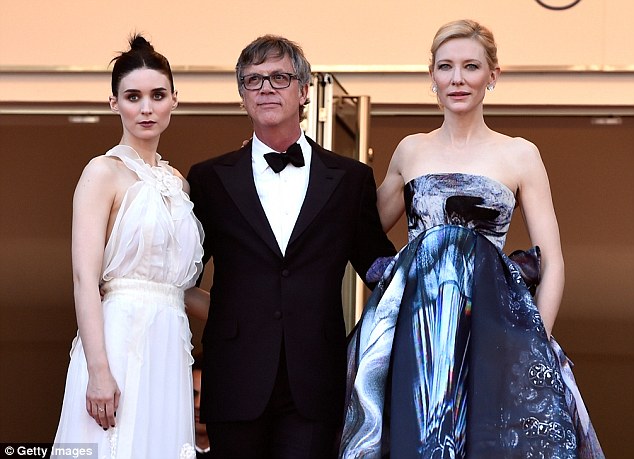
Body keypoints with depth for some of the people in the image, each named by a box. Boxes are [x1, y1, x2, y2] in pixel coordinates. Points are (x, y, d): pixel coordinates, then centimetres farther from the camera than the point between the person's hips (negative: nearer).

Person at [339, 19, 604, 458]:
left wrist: (535, 345, -7)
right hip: (412, 325, 3)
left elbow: (552, 262, 2)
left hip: (489, 324, -2)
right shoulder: (411, 150, 13)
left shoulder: (520, 154, 4)